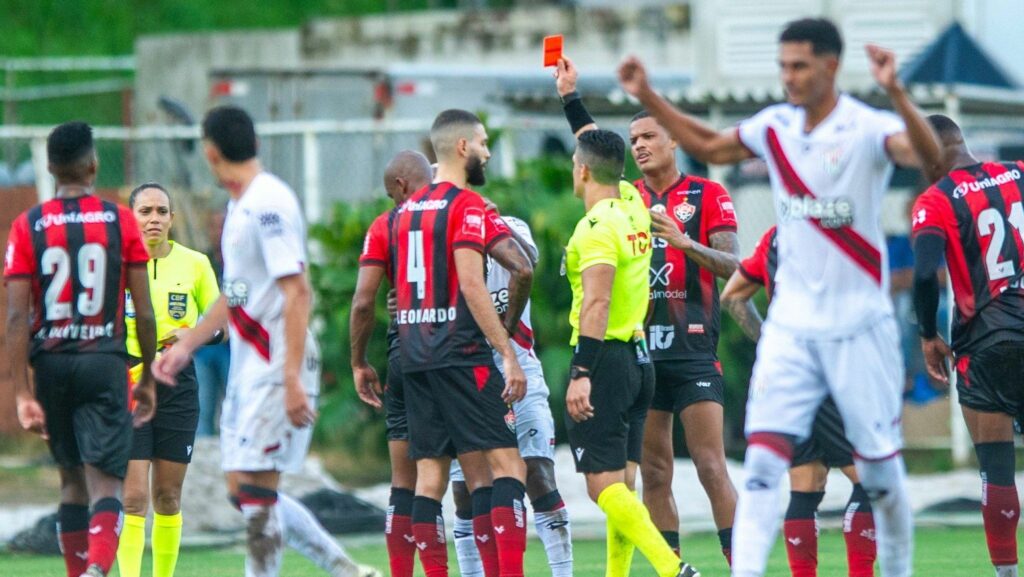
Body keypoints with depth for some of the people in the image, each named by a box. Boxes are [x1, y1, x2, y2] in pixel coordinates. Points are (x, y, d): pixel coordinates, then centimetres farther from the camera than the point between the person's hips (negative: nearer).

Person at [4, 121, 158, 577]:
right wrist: (148, 378, 11)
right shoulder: (121, 222, -1)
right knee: (105, 486, -7)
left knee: (72, 479, 20)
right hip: (105, 361, -2)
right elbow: (144, 312, 0)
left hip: (51, 365, 2)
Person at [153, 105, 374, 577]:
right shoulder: (239, 204, 15)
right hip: (247, 365, 10)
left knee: (254, 489, -9)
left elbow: (296, 291, -21)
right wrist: (185, 346, 27)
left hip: (278, 365, -10)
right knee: (244, 492, 9)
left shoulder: (269, 202, -15)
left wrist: (293, 380, -25)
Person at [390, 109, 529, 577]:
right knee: (506, 464, -8)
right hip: (461, 356, -8)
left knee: (430, 475, 6)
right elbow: (471, 283, -17)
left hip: (415, 357, 8)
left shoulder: (406, 210, 16)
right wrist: (508, 353, -17)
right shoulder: (466, 206, -8)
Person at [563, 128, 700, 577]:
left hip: (604, 359, -9)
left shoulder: (597, 227, -15)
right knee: (620, 483, 12)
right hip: (638, 359, 9)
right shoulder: (633, 211, 11)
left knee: (603, 484, -12)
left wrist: (581, 373, -29)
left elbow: (596, 303, -25)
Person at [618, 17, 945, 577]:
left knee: (880, 467, 5)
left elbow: (930, 158, -30)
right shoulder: (774, 127, 5)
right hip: (790, 327, 4)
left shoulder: (866, 128, -11)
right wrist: (649, 98, 17)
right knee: (763, 458, -10)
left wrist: (895, 93, -44)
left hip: (859, 326, -4)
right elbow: (710, 147, 24)